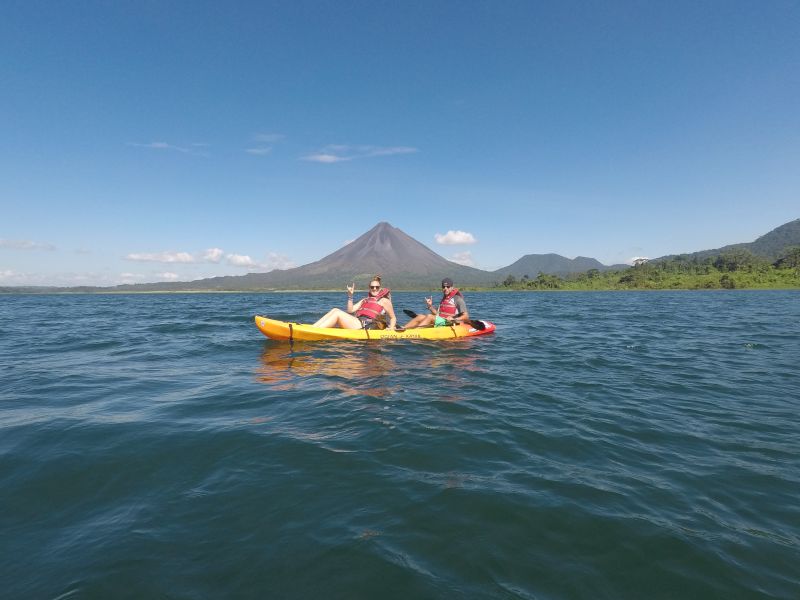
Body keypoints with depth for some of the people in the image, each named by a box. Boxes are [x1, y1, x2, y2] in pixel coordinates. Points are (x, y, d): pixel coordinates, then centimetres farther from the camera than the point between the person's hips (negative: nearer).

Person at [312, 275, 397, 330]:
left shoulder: (384, 300, 8)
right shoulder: (365, 300, 26)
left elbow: (393, 318, 10)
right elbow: (350, 310, 16)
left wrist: (391, 328, -8)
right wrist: (350, 296, 8)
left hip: (366, 328, -7)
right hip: (359, 323, 7)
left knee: (337, 313, -20)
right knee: (335, 310, -8)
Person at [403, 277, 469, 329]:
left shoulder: (458, 299, -4)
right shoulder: (444, 299, 20)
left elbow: (466, 316, -8)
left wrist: (454, 319, -23)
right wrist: (430, 306, 5)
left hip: (450, 325, -8)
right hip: (440, 322, 8)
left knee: (430, 316, -28)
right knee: (420, 317, -11)